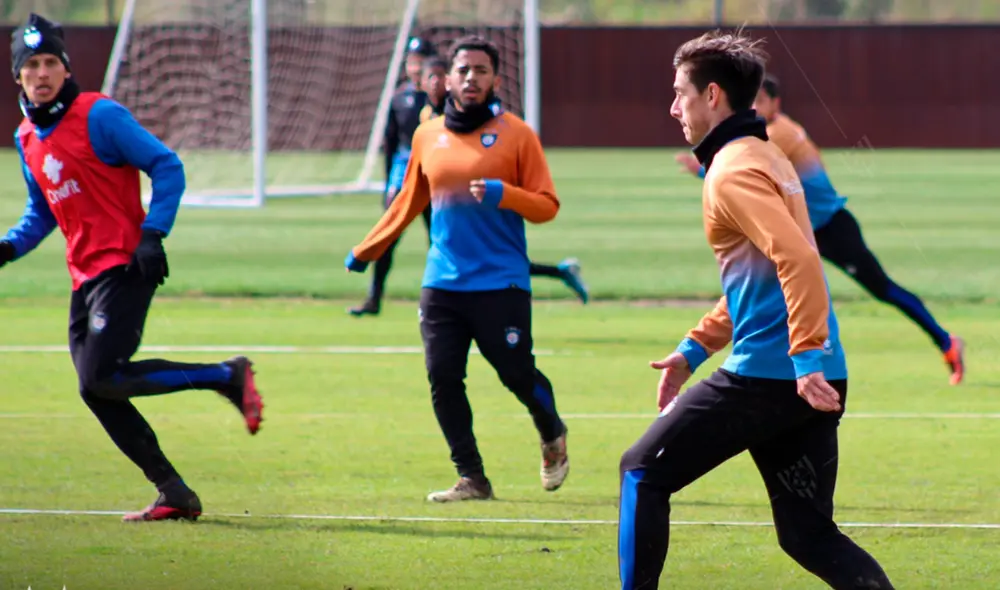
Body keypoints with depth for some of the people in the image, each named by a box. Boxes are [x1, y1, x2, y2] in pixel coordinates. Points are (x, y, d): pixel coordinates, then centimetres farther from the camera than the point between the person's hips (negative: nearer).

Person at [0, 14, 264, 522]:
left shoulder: (99, 116, -9)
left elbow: (167, 167, -10)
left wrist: (152, 234, -20)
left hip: (124, 268, -8)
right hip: (85, 278, 8)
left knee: (101, 379, -19)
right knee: (96, 392, 3)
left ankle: (227, 376, -7)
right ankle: (174, 494, 10)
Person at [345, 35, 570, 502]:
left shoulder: (516, 135, -1)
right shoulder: (428, 136, 11)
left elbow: (546, 205, -3)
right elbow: (408, 203, 24)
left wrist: (501, 194, -21)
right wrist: (364, 252, 27)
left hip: (500, 284, -4)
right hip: (442, 284, 4)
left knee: (518, 375, 0)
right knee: (443, 380, -4)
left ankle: (553, 438, 31)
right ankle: (471, 479, 3)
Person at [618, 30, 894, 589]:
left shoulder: (733, 171, -9)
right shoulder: (768, 157, 21)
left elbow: (798, 261, -23)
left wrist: (806, 360, -27)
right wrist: (694, 349, 30)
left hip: (765, 374, -9)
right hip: (812, 380, 9)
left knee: (644, 473, 6)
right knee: (808, 534, 9)